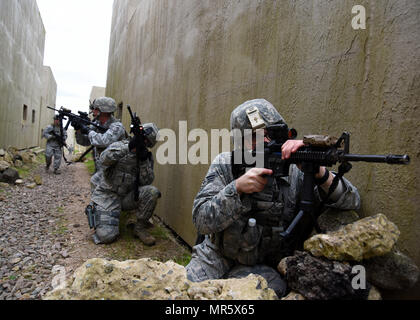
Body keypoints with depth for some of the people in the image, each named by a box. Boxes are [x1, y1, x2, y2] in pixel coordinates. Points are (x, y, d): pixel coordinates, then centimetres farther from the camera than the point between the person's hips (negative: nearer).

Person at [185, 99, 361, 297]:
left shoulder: (294, 171, -11)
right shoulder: (224, 165, -7)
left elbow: (352, 202, -17)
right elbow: (202, 221, -15)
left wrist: (319, 172, -36)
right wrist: (237, 188, -31)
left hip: (262, 267, 1)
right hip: (217, 257, 0)